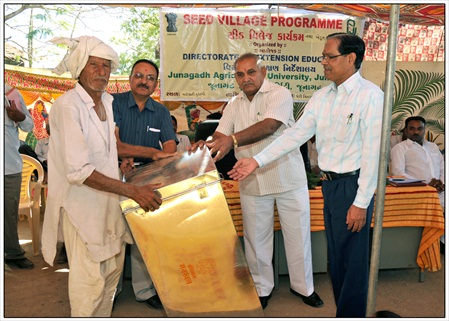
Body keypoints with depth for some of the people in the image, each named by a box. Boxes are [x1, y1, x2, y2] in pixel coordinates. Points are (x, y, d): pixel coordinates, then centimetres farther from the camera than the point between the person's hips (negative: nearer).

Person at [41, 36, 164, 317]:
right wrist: (132, 191, -27)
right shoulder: (67, 106, -18)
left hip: (110, 201, 8)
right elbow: (78, 171, -24)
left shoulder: (109, 101, 6)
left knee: (112, 272, 18)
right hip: (82, 205, -8)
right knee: (90, 279, 2)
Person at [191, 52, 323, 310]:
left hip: (288, 178, -3)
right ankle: (262, 288, 31)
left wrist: (233, 139, -39)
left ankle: (303, 286, 31)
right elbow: (220, 136, 4)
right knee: (255, 238, 11)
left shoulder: (280, 94, -9)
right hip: (252, 182, 4)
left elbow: (268, 126, -26)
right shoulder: (234, 105, 8)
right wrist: (206, 144, -19)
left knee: (298, 234, 9)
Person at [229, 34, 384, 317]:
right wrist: (257, 161, -3)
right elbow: (296, 134, 4)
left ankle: (351, 314, 24)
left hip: (353, 185, -7)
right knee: (336, 258, 19)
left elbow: (372, 152, -16)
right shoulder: (322, 97, 8)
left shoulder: (370, 95, -13)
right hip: (330, 184, 7)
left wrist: (361, 202, -16)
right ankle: (344, 309, 38)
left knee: (352, 262, 5)